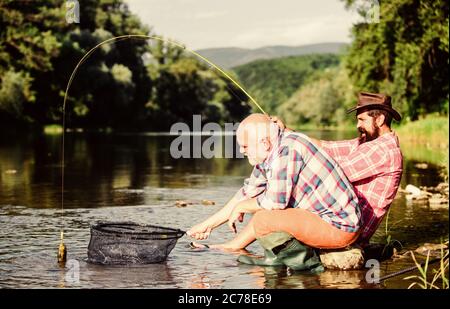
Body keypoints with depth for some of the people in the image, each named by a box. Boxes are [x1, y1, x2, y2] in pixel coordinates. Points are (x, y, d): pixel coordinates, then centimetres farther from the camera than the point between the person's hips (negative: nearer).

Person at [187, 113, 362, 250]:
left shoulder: (288, 149, -21)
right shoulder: (268, 155, 7)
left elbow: (275, 202, -21)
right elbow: (248, 193, 15)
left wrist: (240, 208, -3)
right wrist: (208, 225, 15)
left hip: (339, 228, -10)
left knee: (264, 217, -15)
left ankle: (229, 248, 10)